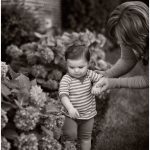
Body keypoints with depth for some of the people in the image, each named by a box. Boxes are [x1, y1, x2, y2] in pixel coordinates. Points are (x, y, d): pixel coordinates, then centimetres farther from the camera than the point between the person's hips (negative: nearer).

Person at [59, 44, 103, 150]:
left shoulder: (89, 74, -7)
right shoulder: (66, 79, -18)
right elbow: (63, 95, -29)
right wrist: (70, 108, -45)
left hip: (88, 115, 4)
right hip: (71, 115, -3)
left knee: (86, 138, 18)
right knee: (71, 135, -20)